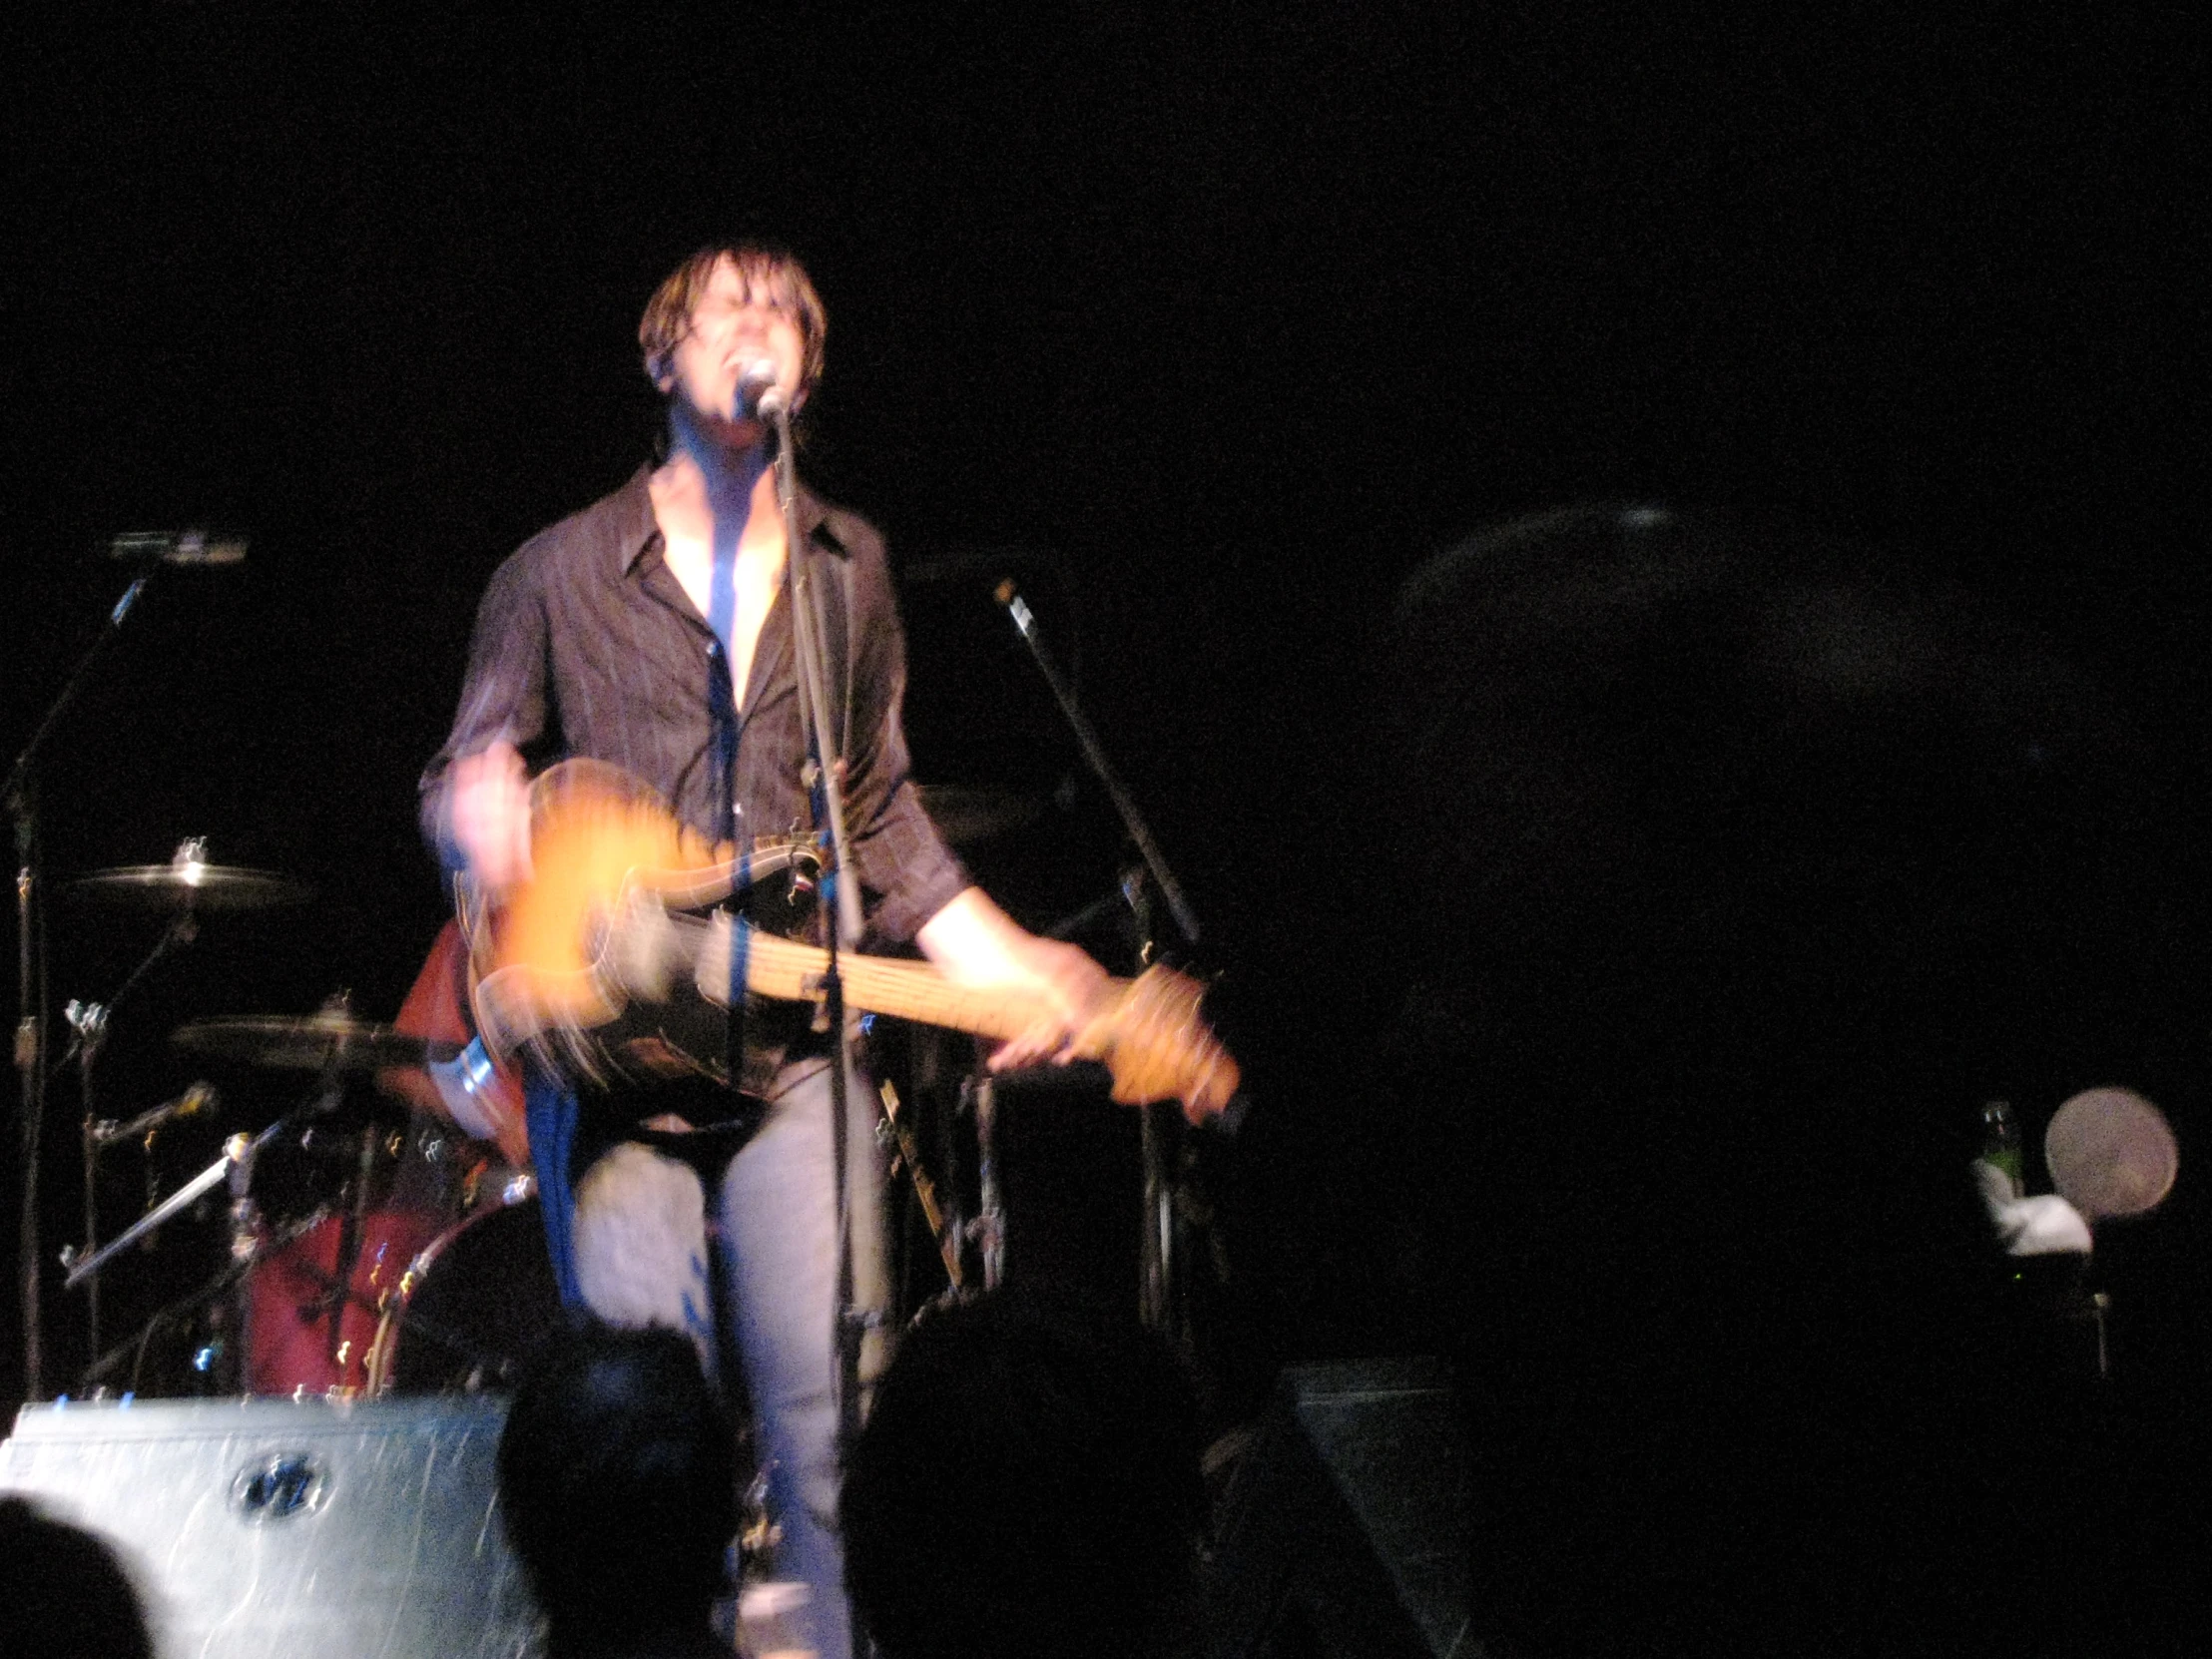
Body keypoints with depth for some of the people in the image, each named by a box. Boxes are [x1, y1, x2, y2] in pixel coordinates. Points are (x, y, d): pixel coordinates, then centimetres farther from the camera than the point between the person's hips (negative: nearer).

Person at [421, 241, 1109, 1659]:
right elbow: (464, 782, 12)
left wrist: (1002, 962, 5)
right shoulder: (563, 571, 8)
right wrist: (481, 814, -13)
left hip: (796, 1045, 1)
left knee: (829, 1410, -9)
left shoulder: (850, 570, 15)